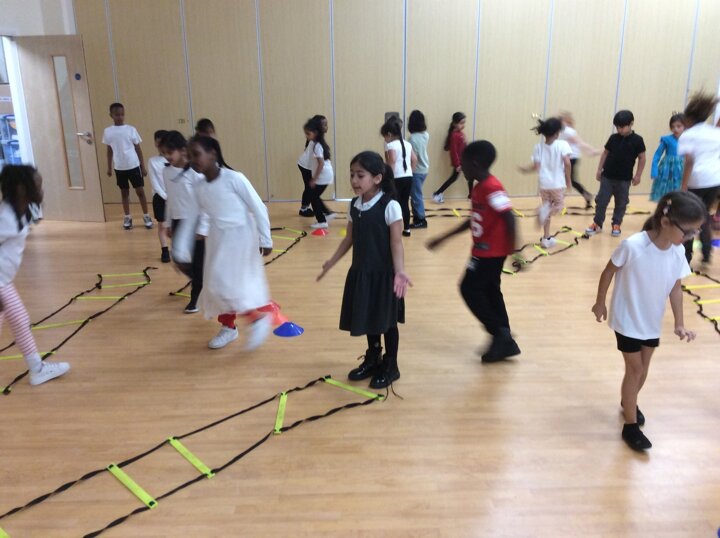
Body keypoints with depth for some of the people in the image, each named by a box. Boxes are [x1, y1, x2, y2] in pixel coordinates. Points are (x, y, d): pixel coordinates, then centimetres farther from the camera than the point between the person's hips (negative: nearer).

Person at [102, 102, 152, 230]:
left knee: (140, 191, 2)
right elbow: (110, 150, 10)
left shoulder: (131, 129, -4)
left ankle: (146, 216, 12)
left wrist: (143, 166, 0)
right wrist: (109, 167, 11)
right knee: (124, 192, 11)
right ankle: (127, 217, 20)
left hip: (134, 166, -2)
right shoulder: (108, 131, 1)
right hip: (119, 168, 2)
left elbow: (138, 149, 1)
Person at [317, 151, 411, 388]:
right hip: (361, 272, 6)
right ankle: (372, 360, 38)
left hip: (384, 274, -6)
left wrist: (399, 271, -28)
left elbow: (396, 243, -17)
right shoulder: (354, 206, 3)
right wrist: (332, 262, 15)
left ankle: (390, 367, 26)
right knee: (368, 318, 18)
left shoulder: (390, 206, -16)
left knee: (387, 321, 8)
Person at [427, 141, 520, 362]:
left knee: (470, 289, -3)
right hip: (484, 250, 9)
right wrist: (443, 238, 21)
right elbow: (473, 221, 19)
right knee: (489, 291, 12)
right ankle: (504, 340, 18)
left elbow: (509, 218, -23)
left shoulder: (492, 188, -19)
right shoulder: (479, 187, 11)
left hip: (491, 251, -9)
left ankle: (499, 333, 3)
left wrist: (513, 251, -25)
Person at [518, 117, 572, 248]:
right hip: (557, 183, -4)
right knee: (559, 205, 18)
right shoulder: (562, 144, -8)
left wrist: (525, 169, 15)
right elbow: (567, 163, -17)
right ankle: (546, 211, -17)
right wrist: (568, 180, -6)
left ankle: (546, 238, 19)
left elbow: (536, 166, -5)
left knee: (547, 211, 17)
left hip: (544, 183, 4)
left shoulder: (539, 146, 1)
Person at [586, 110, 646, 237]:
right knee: (601, 201, 3)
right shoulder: (613, 138, 1)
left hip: (624, 179, -2)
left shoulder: (637, 140, -7)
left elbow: (642, 158, -2)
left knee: (621, 203, 9)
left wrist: (638, 176, -4)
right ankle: (597, 224, 13)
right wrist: (599, 170, 6)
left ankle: (616, 225, 22)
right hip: (607, 176, 2)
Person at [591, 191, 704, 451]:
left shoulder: (678, 252, -12)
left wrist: (679, 323, -3)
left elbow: (676, 287, -1)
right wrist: (600, 303, -5)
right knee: (635, 368, 2)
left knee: (644, 367, 19)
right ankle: (630, 425, 15)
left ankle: (628, 401, 45)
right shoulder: (632, 246, -29)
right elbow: (608, 272, -15)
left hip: (652, 320, 5)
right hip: (627, 319, -5)